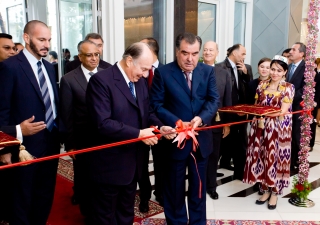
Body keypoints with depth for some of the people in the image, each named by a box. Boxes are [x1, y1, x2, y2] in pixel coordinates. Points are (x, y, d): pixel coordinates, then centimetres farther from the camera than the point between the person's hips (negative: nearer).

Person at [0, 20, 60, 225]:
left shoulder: (49, 67, 8)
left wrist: (58, 134, 8)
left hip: (51, 142, 7)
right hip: (26, 145, -6)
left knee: (45, 196, 21)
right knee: (23, 200, 12)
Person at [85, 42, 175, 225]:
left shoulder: (140, 82, 7)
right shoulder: (101, 80, -19)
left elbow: (147, 112, 13)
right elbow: (103, 123, -27)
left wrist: (160, 126, -7)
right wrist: (138, 134, -24)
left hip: (131, 162, 8)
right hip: (109, 164, -8)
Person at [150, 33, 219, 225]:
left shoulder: (208, 71, 1)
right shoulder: (163, 73, -8)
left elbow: (214, 100, -4)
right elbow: (157, 105, -11)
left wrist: (201, 118, -22)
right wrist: (177, 122, -24)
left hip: (201, 139, 3)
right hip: (175, 139, -3)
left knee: (199, 186, 18)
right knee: (175, 188, 14)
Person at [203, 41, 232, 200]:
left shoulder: (224, 74, 6)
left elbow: (227, 100, 5)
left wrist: (227, 123, 2)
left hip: (216, 121, 2)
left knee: (213, 155, 13)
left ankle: (211, 186, 29)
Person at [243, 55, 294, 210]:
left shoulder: (288, 87, -5)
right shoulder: (262, 85, 6)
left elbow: (284, 110, -14)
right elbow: (255, 106, 10)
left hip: (278, 129, -3)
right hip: (261, 127, 3)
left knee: (275, 157, 5)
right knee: (262, 156, 8)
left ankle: (275, 192, 21)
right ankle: (266, 189, 24)